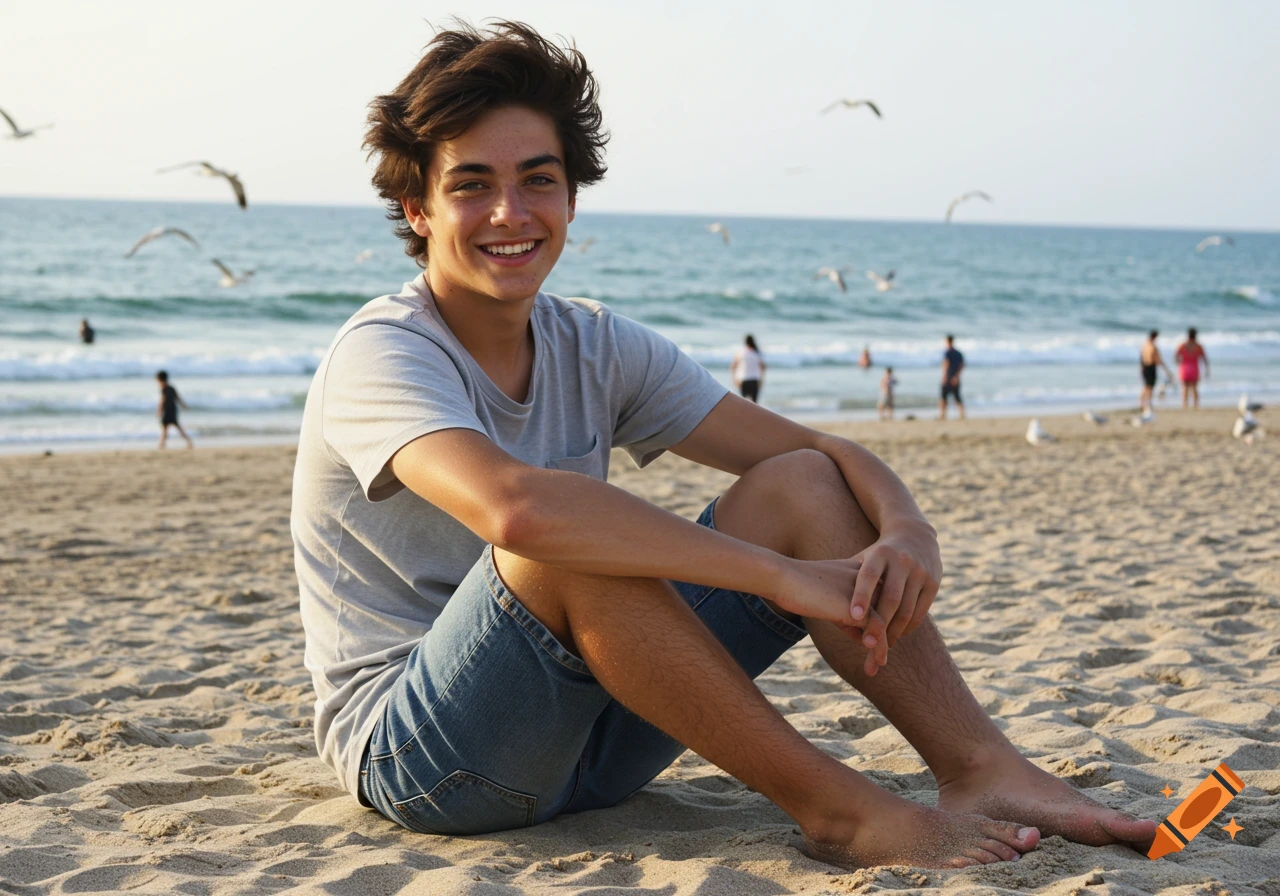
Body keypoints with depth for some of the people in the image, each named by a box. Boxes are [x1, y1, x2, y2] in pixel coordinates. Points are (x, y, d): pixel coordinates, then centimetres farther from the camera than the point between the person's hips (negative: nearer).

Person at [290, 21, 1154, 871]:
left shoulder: (594, 347, 3)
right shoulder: (384, 354, -17)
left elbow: (824, 450, 0)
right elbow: (515, 508, -39)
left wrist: (909, 531, -24)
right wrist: (780, 573, -35)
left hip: (581, 734, 6)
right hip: (415, 756, -6)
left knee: (802, 486, -6)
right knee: (568, 533, -34)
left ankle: (986, 771, -16)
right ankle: (836, 808, -26)